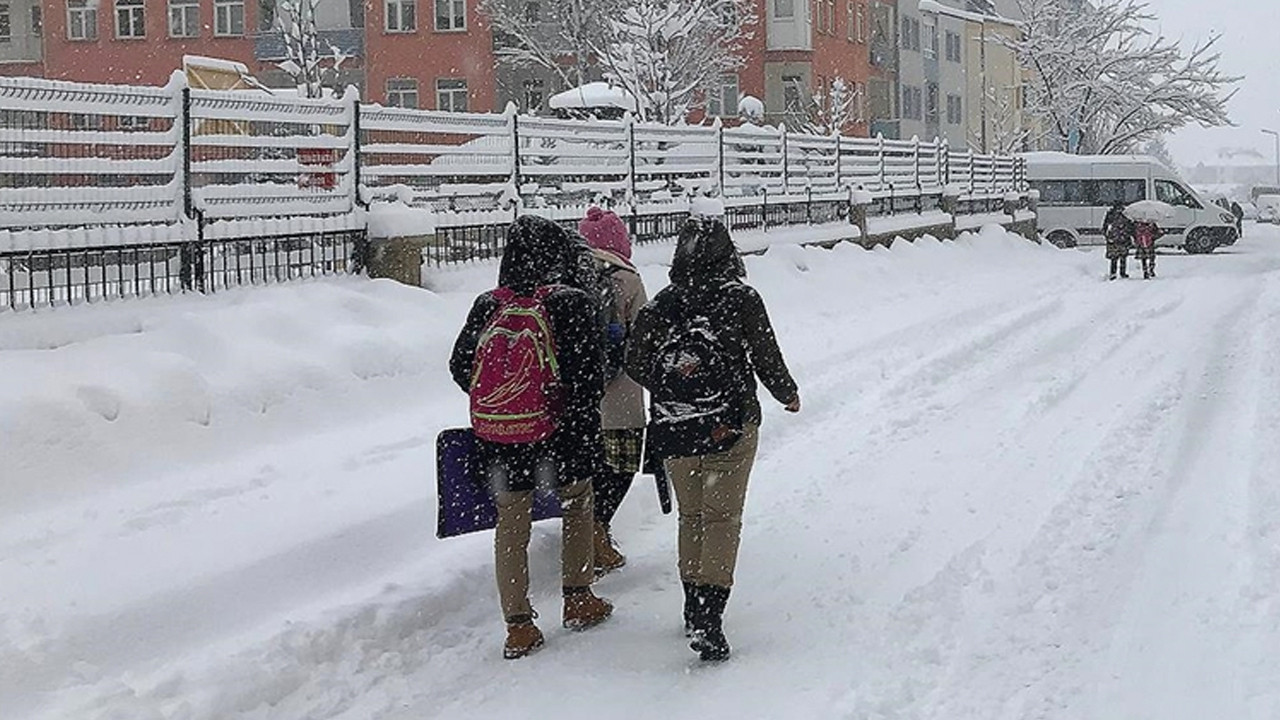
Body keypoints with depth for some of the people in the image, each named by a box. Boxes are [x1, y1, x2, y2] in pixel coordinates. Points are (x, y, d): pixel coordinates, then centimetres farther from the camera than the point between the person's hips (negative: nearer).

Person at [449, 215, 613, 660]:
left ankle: (518, 626, 12)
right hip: (557, 433, -2)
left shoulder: (487, 306, -1)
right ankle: (578, 601, 29)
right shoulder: (571, 305, -11)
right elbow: (587, 378, -14)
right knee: (577, 507, 22)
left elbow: (460, 367, 8)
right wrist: (588, 433, -5)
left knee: (511, 527, 10)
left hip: (496, 439, 2)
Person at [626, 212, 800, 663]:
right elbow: (767, 359, -3)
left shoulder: (660, 306, -1)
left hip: (672, 430, 3)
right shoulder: (741, 300, -8)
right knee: (722, 517, 0)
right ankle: (708, 617, -11)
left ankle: (694, 609, 24)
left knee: (691, 516, 18)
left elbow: (637, 366, 3)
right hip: (729, 425, -3)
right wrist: (788, 394, 16)